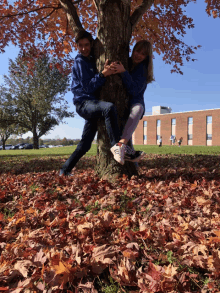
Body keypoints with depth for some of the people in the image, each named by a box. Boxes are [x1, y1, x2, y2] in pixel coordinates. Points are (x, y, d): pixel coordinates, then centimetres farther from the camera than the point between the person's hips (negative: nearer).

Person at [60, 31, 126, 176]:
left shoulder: (92, 60, 20)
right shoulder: (80, 62, -3)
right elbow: (88, 87, -13)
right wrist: (103, 74, -24)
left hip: (92, 104, 8)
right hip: (83, 103, -8)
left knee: (84, 145, 8)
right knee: (109, 107, -38)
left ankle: (65, 170, 18)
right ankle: (116, 145, -35)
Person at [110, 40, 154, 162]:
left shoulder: (143, 70, 1)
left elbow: (134, 90, -17)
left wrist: (123, 72, -27)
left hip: (134, 103, -4)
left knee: (138, 107, -36)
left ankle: (121, 143, -54)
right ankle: (128, 151, -44)